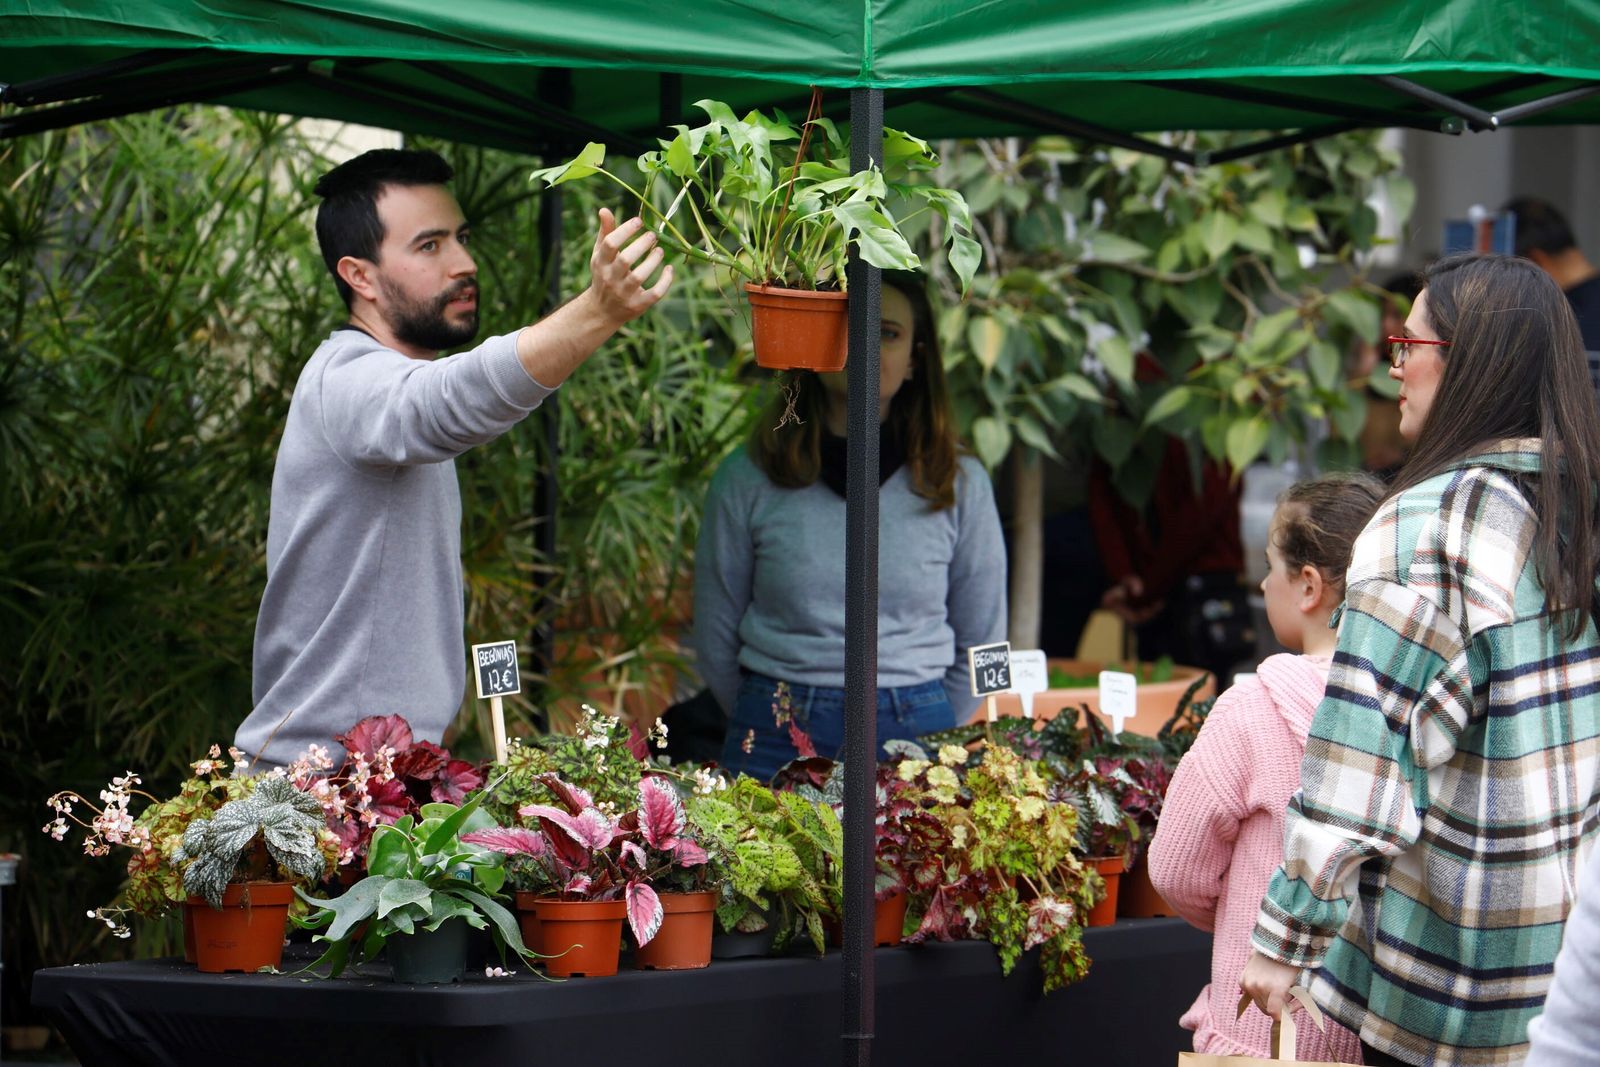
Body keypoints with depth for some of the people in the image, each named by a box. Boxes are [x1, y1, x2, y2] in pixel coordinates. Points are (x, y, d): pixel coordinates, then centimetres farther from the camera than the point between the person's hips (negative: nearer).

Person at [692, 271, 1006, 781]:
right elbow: (715, 642, 8)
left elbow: (980, 645, 10)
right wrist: (770, 725, 9)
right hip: (778, 744, 0)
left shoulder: (960, 485, 3)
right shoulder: (747, 480, 1)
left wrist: (926, 738, 6)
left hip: (914, 736, 0)